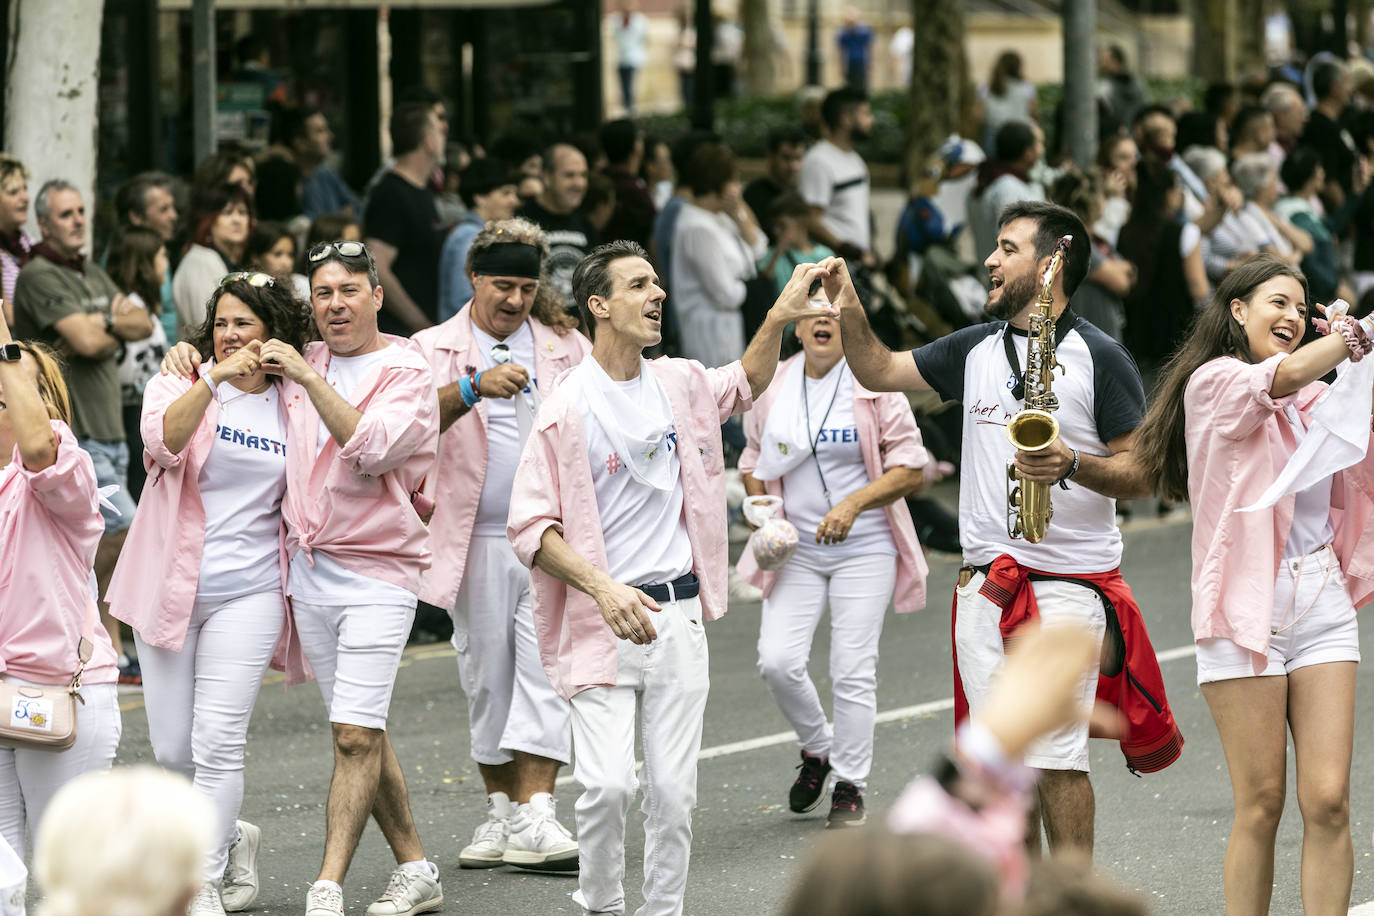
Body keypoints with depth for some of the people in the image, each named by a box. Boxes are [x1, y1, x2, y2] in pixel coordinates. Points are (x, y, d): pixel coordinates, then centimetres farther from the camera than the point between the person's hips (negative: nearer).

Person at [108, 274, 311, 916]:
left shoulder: (293, 407, 7)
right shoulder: (180, 383, 2)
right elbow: (164, 442, -20)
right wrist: (212, 380, -29)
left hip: (248, 593, -1)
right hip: (170, 589, 1)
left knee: (217, 744, -10)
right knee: (172, 750, 5)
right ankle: (233, 837, 31)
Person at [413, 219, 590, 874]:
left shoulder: (567, 346, 10)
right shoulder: (434, 349, 5)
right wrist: (473, 388, -28)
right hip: (475, 542, 0)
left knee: (545, 671, -9)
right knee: (487, 678, 7)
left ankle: (534, 818, -13)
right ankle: (501, 812, 17)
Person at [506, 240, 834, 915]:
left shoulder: (680, 385, 9)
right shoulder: (567, 408, -9)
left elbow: (745, 383, 33)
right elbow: (531, 527, -10)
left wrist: (778, 319, 17)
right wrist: (603, 588, -22)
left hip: (678, 615, 5)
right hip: (602, 622, -5)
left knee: (673, 790, 3)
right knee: (609, 784, -14)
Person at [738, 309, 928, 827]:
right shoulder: (771, 389, 4)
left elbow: (910, 469, -7)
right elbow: (753, 465, 17)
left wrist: (854, 503, -21)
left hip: (864, 550, -3)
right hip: (795, 548, 3)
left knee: (853, 671, -4)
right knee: (777, 662, -9)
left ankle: (849, 785, 10)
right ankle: (817, 749, 19)